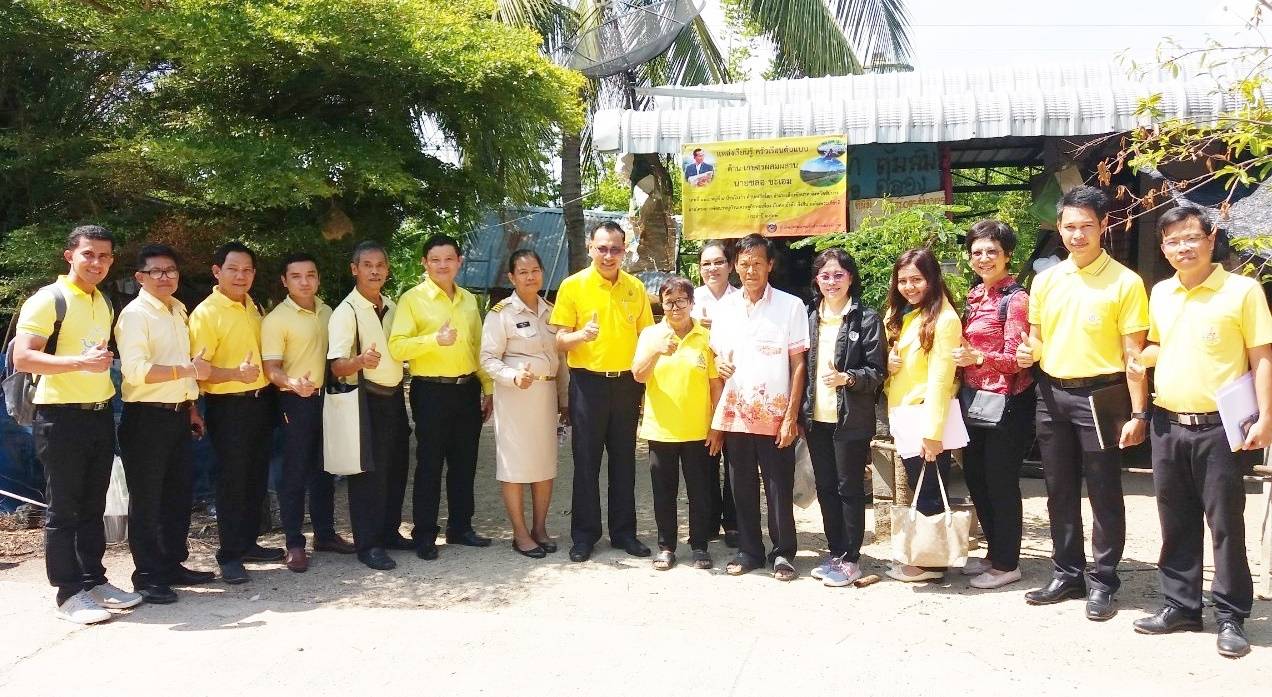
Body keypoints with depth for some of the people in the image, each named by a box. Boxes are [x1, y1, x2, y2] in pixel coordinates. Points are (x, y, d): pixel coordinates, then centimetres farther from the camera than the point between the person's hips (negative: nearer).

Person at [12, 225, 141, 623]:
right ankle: (69, 593, 8)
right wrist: (80, 362, -28)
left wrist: (105, 360, 12)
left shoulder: (103, 302, 14)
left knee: (93, 506, 13)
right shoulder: (48, 300, -10)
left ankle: (94, 580, 22)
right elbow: (23, 358, -19)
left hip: (99, 414, 7)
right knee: (63, 509, 1)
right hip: (61, 416, -7)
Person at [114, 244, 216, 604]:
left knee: (180, 492, 14)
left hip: (178, 415, 8)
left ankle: (173, 564, 27)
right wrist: (187, 369, -25)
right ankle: (147, 575, 12)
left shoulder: (178, 310, 13)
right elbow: (135, 371, -22)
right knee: (146, 499, 2)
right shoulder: (135, 314, -11)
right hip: (147, 417, -8)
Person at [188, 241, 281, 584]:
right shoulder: (205, 313, -12)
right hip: (228, 405, -7)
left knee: (256, 477, 14)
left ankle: (248, 542, 27)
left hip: (260, 400, 7)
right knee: (232, 480, -1)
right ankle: (230, 555, 9)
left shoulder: (254, 308, 10)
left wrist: (273, 392, 10)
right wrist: (236, 373, -32)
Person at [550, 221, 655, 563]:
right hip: (588, 382, -3)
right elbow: (560, 340, -4)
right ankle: (584, 535, 14)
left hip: (626, 382, 3)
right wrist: (582, 335, -25)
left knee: (624, 460, 10)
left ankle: (624, 531, 21)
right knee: (586, 461, 3)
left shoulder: (635, 287, 6)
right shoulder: (573, 286, -4)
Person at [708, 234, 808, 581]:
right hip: (735, 413, 3)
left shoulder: (791, 306, -4)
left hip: (775, 415, -3)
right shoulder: (725, 307, 7)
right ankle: (749, 551, 22)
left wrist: (791, 415, -10)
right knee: (742, 488, 10)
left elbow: (798, 364, -4)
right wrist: (720, 364, -8)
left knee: (780, 489, 3)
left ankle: (782, 553, 16)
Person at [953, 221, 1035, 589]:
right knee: (975, 475, 14)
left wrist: (977, 357, -31)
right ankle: (995, 552, 29)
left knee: (1000, 480, 0)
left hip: (1007, 401, -8)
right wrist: (958, 355, 1)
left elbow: (1014, 358, -16)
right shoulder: (974, 295, 11)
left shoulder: (1015, 299, -12)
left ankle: (1007, 563, 13)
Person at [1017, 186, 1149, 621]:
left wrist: (1138, 413, -12)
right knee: (1059, 491, 12)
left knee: (1104, 493, 3)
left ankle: (1102, 583, 14)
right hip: (1051, 394, 5)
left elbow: (1134, 353, -7)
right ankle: (1067, 574, 24)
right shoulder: (1045, 281, 8)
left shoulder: (1125, 282, -6)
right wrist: (1029, 352, -5)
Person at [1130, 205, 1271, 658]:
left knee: (1225, 522, 1)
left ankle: (1231, 616, 12)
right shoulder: (1160, 294, 11)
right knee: (1176, 522, 12)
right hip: (1167, 425, 5)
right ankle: (1180, 605, 23)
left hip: (1218, 427, -5)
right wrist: (1137, 359, 2)